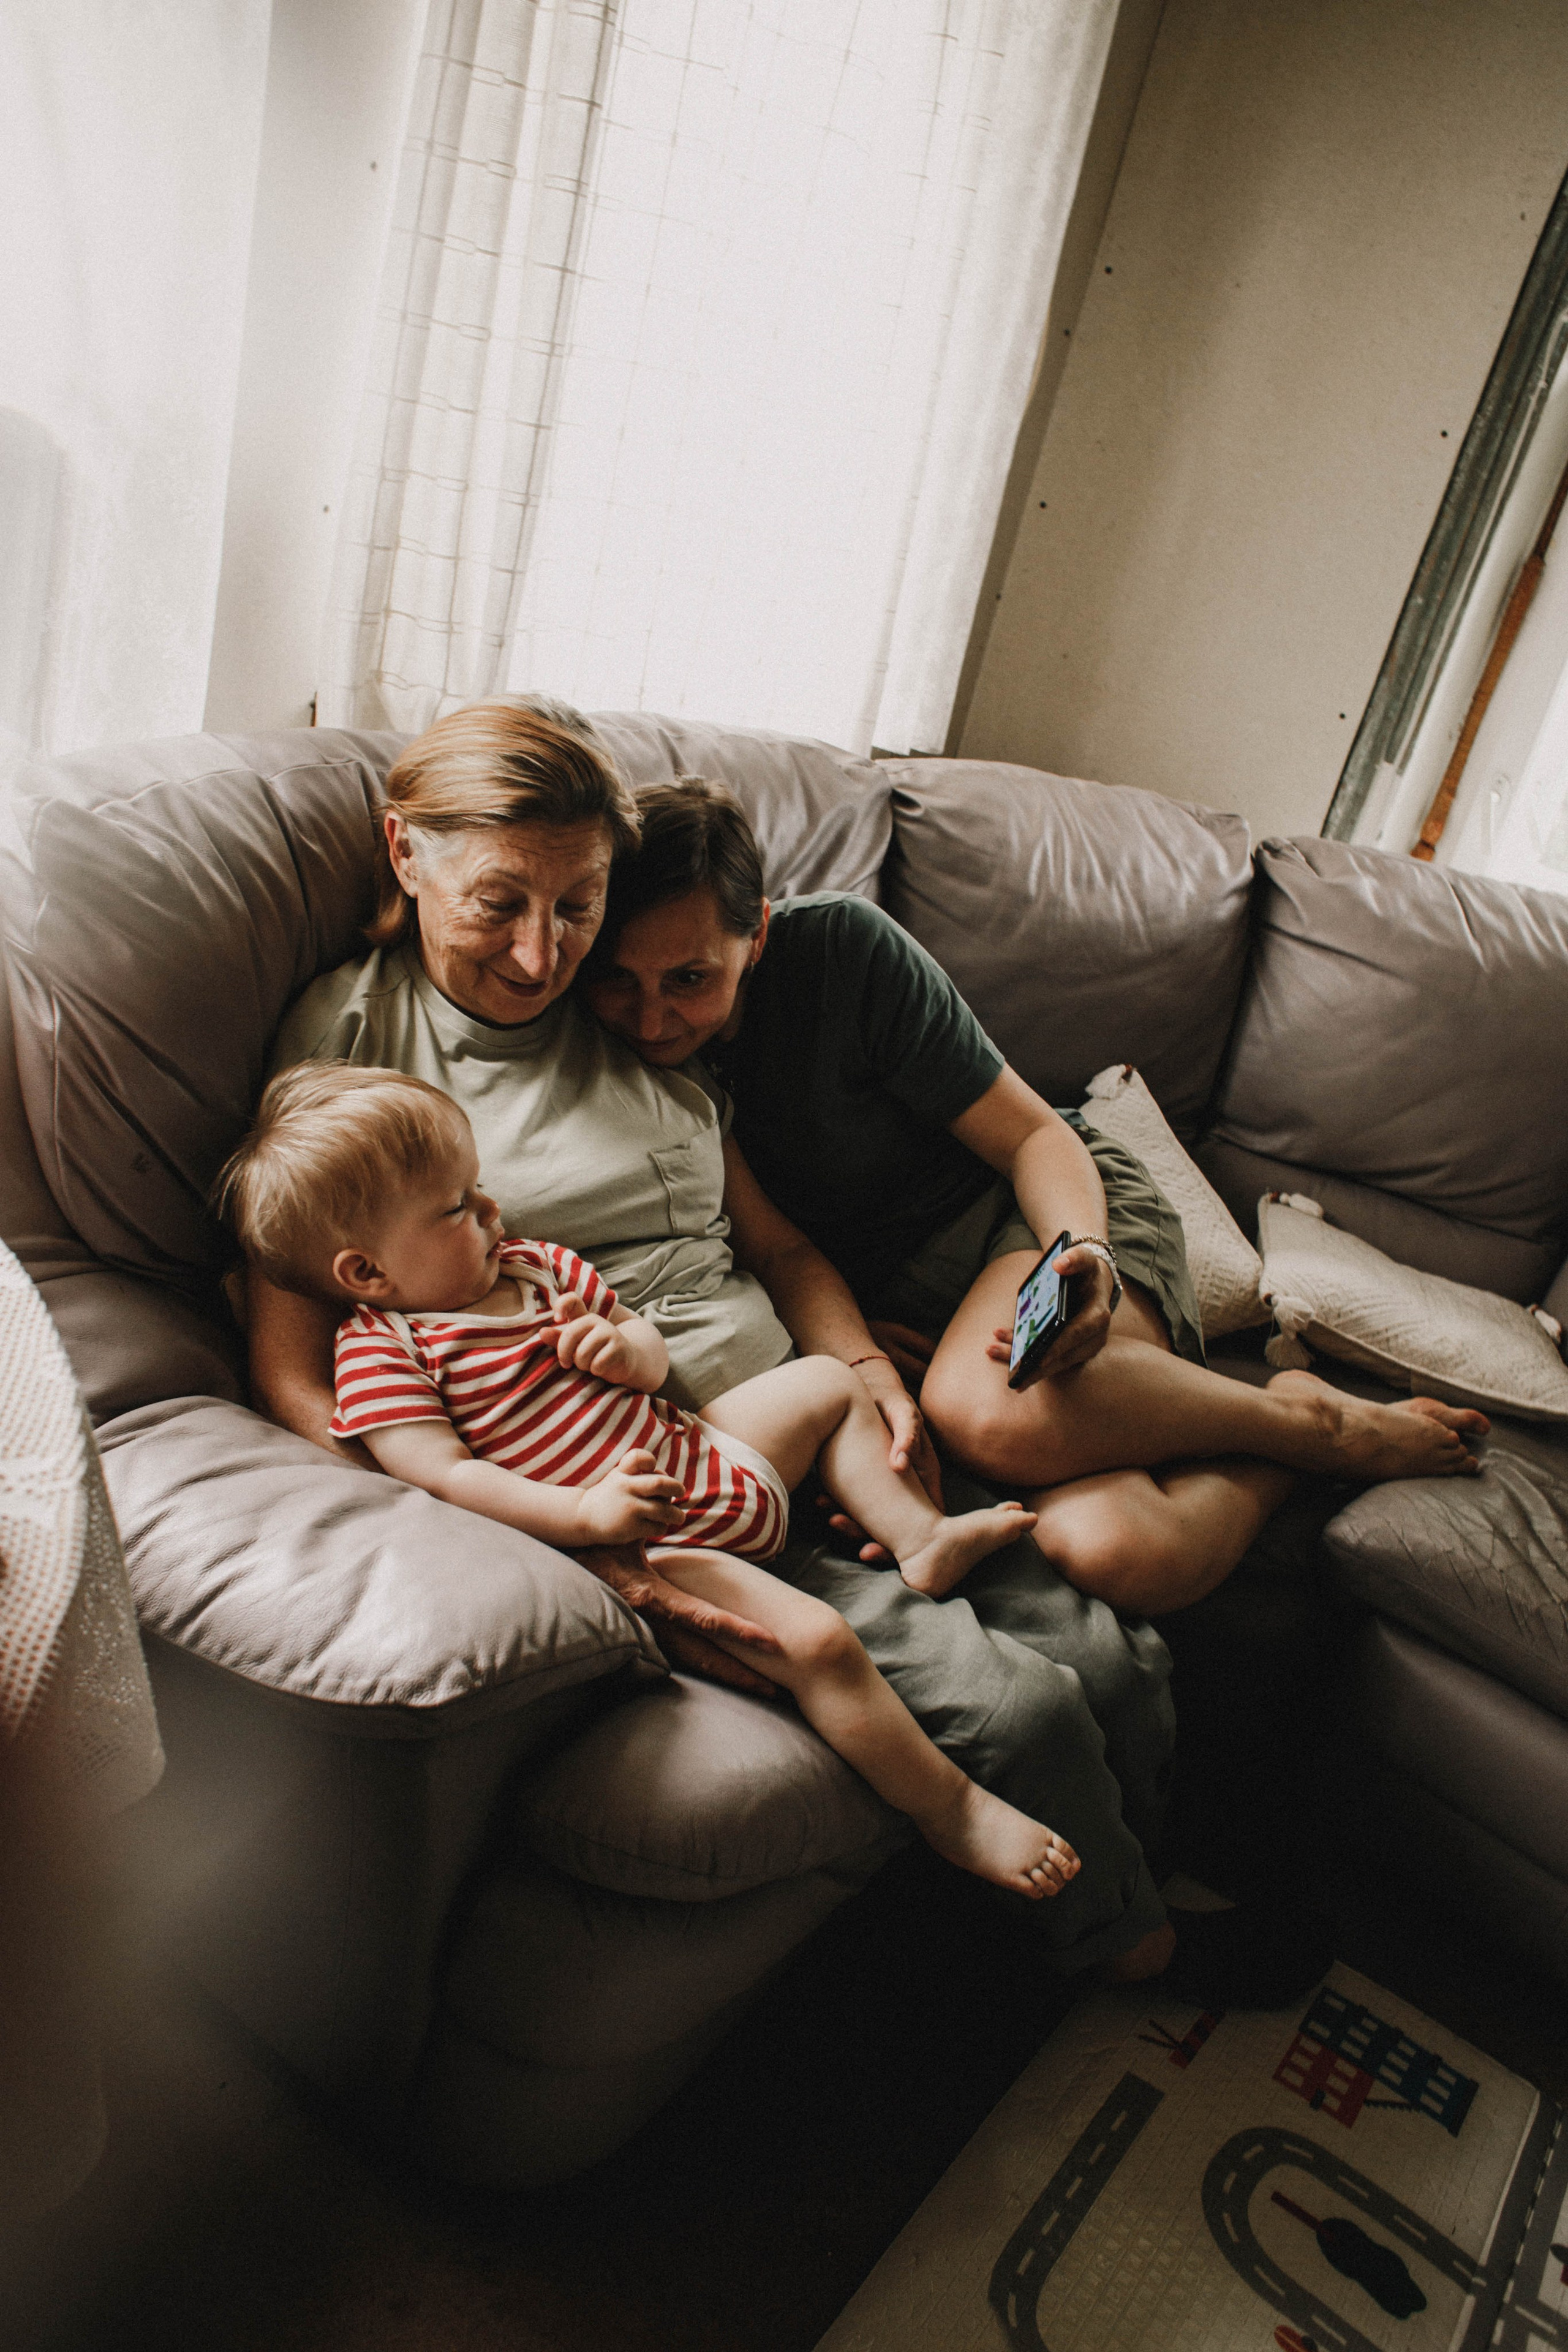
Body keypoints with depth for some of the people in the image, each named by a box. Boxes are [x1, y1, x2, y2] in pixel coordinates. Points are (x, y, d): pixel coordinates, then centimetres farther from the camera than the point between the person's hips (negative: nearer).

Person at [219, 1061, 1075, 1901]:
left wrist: (628, 1349, -9)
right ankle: (949, 1808, -7)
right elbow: (445, 1475, -23)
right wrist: (582, 1512, -35)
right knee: (814, 1641, -25)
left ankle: (921, 1537, 25)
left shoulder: (532, 1264, 11)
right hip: (639, 1548, -9)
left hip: (700, 1454, 9)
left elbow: (650, 1345, 17)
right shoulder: (378, 1350, -12)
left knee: (828, 1382, 22)